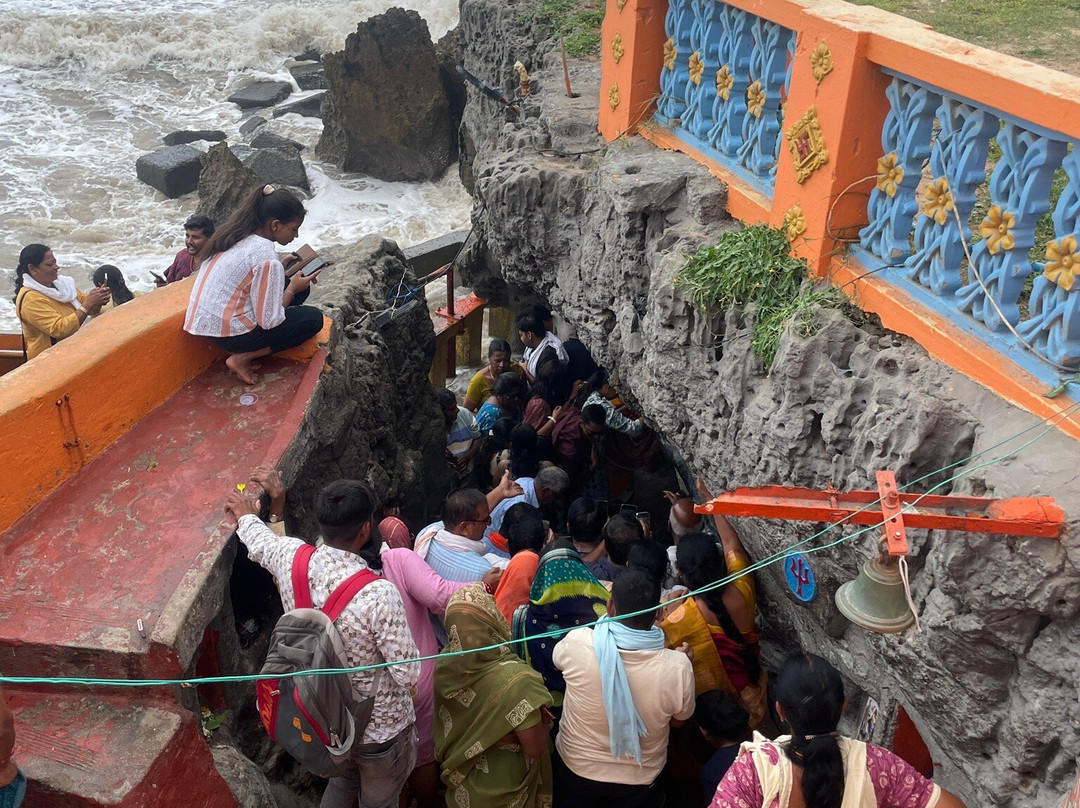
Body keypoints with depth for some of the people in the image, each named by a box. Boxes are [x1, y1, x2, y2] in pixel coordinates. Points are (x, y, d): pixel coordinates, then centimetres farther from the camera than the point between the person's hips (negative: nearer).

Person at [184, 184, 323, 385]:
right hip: (230, 333, -9)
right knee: (314, 318, 0)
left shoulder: (236, 235, 4)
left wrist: (280, 266, 9)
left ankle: (243, 352, 7)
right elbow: (269, 321, -19)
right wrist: (293, 288, -5)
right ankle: (241, 358, -4)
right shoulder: (265, 255, -22)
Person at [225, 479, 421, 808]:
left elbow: (259, 540, 6)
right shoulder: (379, 594, -36)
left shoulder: (290, 558, -19)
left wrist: (247, 516, 30)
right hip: (379, 728, -5)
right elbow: (410, 673, -26)